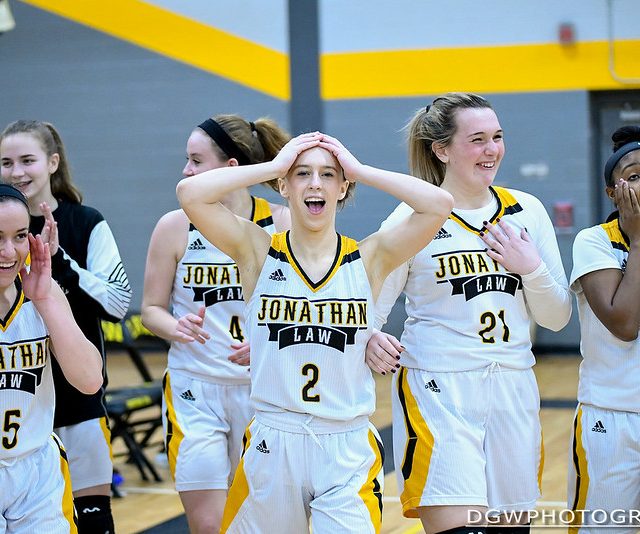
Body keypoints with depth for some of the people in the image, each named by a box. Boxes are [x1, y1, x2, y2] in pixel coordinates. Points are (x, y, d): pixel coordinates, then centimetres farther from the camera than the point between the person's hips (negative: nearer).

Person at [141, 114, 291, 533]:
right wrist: (177, 327, -17)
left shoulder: (282, 224, -3)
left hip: (264, 389, 1)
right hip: (195, 390, 0)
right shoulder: (176, 226, -2)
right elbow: (152, 309, 4)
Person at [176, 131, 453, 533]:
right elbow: (190, 193, -13)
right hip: (272, 445, 1)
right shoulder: (260, 252, 0)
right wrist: (274, 165, -7)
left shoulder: (368, 259, 0)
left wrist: (359, 170, -6)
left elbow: (439, 204, -11)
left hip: (347, 453, 0)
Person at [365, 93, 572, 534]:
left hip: (514, 394, 5)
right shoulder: (414, 217, -4)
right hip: (438, 395, -4)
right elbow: (369, 308, -2)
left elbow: (557, 318, 10)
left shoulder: (527, 211, 8)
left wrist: (531, 268, -7)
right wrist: (372, 342, -23)